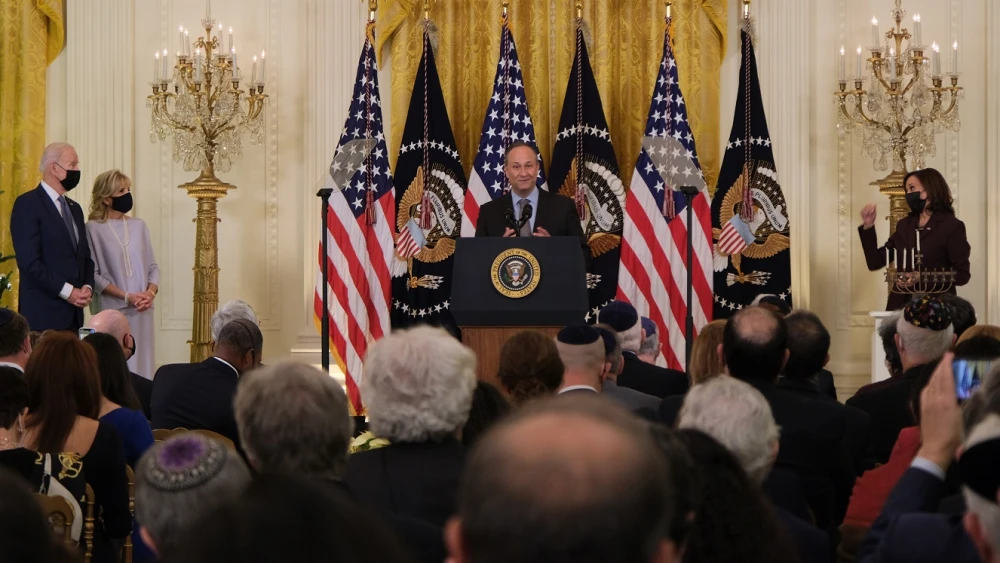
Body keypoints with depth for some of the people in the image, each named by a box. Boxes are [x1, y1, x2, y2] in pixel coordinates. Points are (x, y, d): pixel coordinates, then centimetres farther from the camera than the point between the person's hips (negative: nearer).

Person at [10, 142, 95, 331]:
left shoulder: (74, 208, 19)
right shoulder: (27, 204, -6)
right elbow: (29, 260, -15)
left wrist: (87, 287, 0)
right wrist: (67, 291, -15)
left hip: (73, 314, 7)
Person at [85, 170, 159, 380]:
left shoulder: (138, 225, 10)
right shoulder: (93, 229, -4)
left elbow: (153, 266, 11)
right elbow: (93, 274, -7)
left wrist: (150, 293, -8)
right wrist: (126, 297, -15)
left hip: (142, 311, 4)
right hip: (111, 311, -4)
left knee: (142, 366, 3)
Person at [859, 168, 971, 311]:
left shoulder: (951, 226, -2)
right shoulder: (904, 225, 14)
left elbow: (962, 275, -7)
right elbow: (875, 262, 11)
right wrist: (868, 225, 3)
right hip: (901, 305, 5)